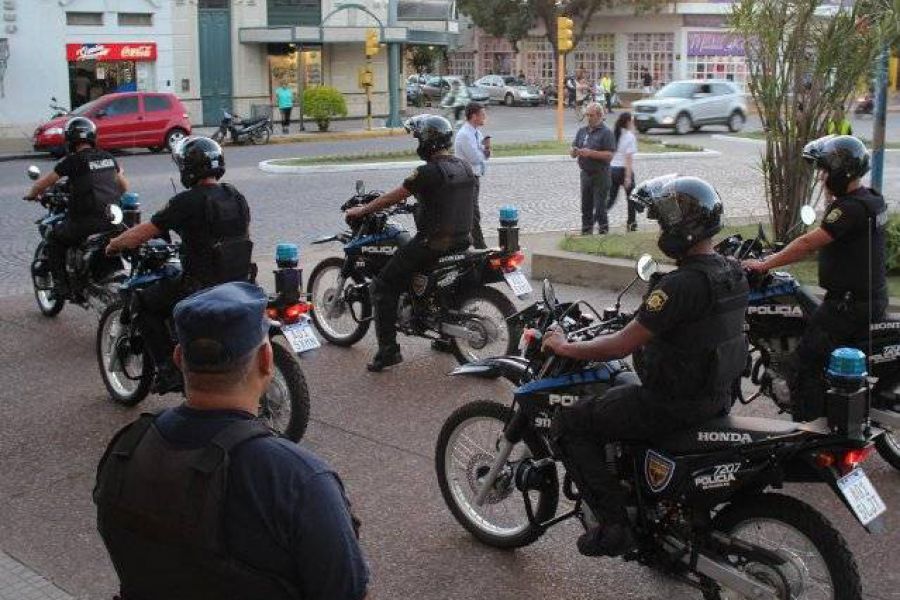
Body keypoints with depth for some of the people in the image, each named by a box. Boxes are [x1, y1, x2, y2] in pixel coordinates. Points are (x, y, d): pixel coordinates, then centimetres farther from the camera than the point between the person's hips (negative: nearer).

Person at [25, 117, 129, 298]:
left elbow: (43, 183, 3)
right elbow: (124, 186, 23)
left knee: (54, 239, 15)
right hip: (113, 219, 6)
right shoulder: (108, 158, 12)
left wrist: (31, 194, 22)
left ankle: (61, 283, 6)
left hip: (88, 220, -5)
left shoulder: (73, 160, -4)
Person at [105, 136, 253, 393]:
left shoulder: (187, 202, -15)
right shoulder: (236, 197, 6)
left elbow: (144, 232, -9)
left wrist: (114, 244, 9)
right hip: (240, 283, 8)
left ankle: (168, 368, 4)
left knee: (145, 304, 11)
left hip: (202, 286, -8)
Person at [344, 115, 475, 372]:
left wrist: (361, 210, 4)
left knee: (383, 286, 0)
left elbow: (393, 198, -9)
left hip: (432, 242, -8)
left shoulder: (428, 172, -17)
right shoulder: (465, 168, 7)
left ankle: (388, 350, -5)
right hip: (461, 240, 8)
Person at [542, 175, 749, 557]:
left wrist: (565, 348, -10)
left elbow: (621, 347, -24)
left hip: (676, 404, -10)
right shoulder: (731, 272, 4)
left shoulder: (682, 285, -25)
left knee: (569, 426, -1)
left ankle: (615, 526, -3)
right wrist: (633, 321, 19)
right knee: (608, 400, 31)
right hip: (716, 394, 10)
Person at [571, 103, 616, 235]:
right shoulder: (582, 131, 12)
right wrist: (575, 152, -10)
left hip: (600, 175, -6)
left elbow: (609, 155, -16)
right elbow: (573, 153, 13)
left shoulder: (606, 132, -7)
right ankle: (586, 232, 21)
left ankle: (603, 232, 4)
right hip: (585, 173, 6)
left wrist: (591, 153, -22)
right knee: (586, 207, 12)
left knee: (599, 207, -6)